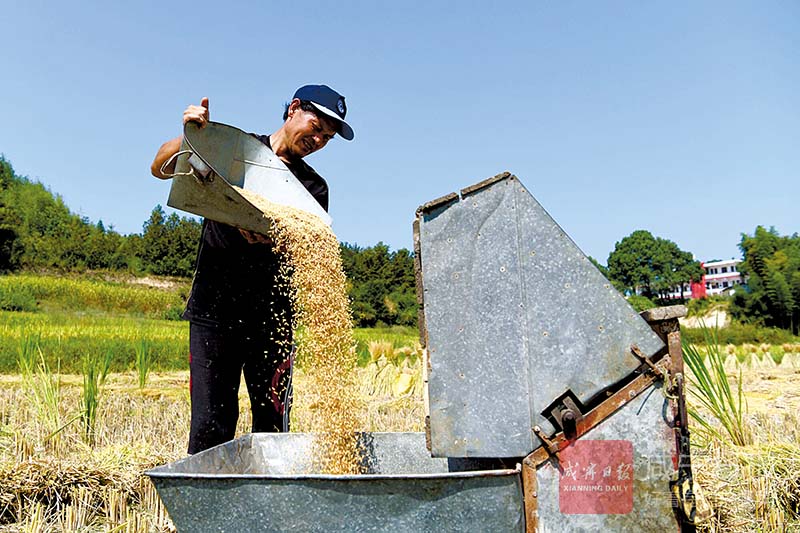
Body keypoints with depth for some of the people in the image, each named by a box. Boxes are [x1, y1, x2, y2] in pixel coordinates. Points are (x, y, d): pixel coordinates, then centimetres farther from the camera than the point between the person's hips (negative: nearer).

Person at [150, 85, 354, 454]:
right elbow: (160, 169, 9)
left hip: (272, 317, 1)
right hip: (213, 312, -1)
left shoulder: (313, 188, 12)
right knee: (210, 427, -3)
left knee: (272, 427, -1)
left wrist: (268, 237, -24)